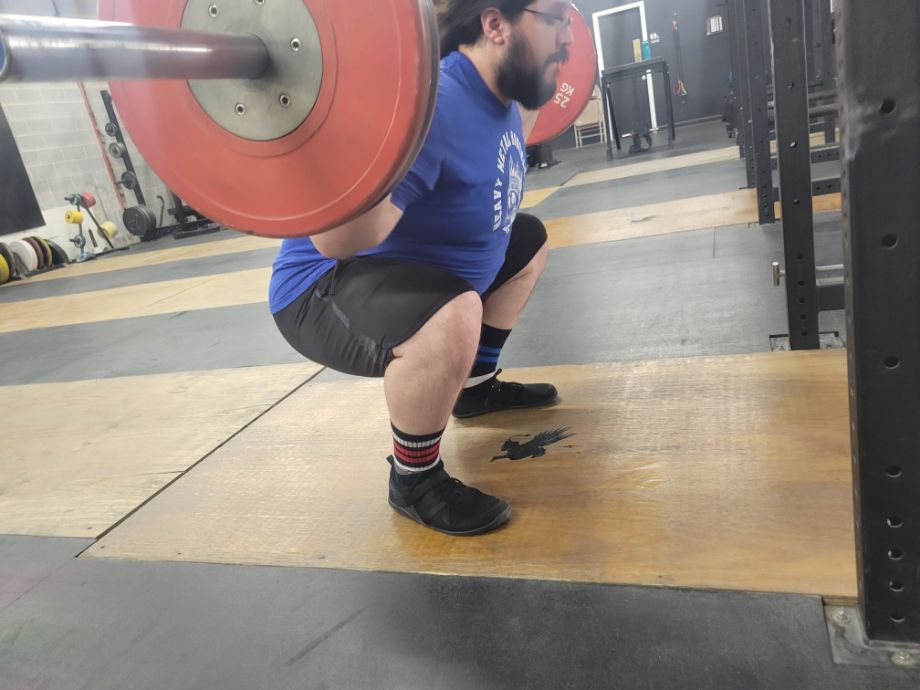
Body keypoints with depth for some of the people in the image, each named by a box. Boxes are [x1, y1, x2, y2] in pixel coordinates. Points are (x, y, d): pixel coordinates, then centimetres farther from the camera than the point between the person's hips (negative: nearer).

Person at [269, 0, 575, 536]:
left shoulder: (497, 99, 1)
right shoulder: (433, 105, -29)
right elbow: (336, 242, -36)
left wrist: (534, 100, 22)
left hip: (415, 274, 10)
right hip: (326, 292, -10)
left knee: (528, 240, 20)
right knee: (450, 322, -39)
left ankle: (478, 386, 27)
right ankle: (414, 479, -10)